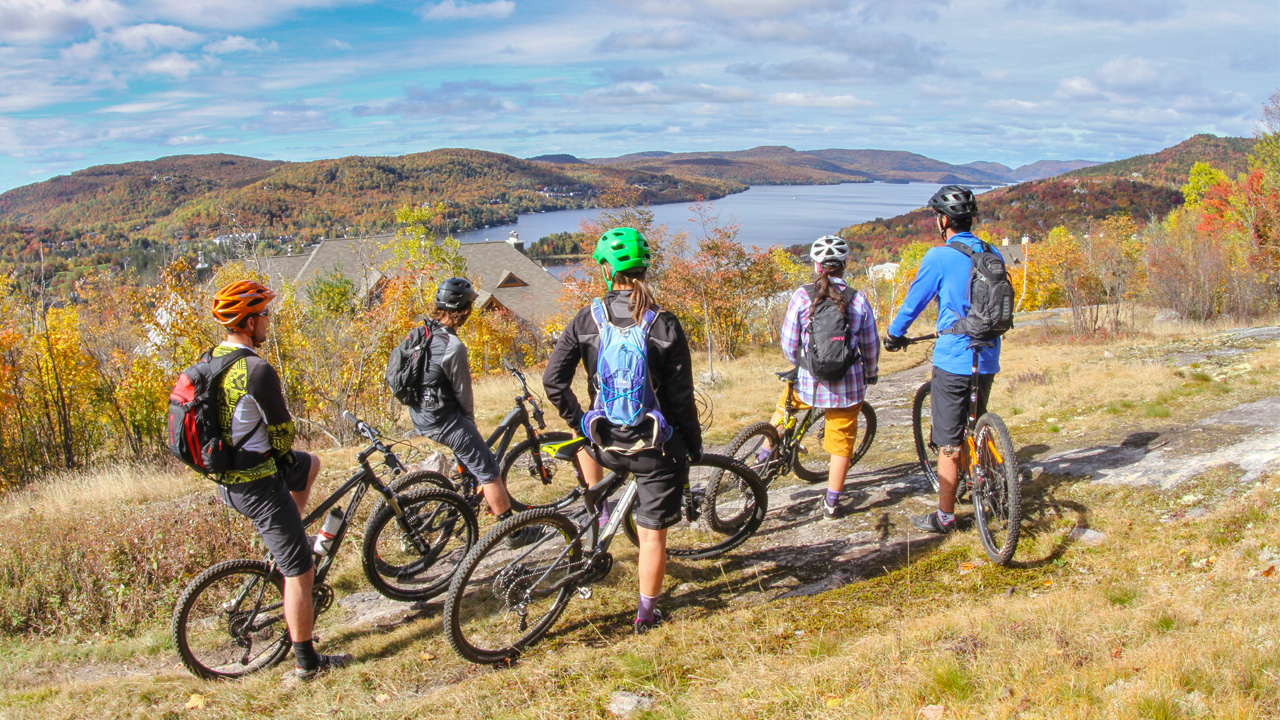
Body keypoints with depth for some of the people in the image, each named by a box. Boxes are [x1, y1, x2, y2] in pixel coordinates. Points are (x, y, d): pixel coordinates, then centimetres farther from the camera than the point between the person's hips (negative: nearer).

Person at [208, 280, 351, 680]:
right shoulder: (257, 371, -25)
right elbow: (282, 435, -16)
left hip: (227, 477, 9)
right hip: (259, 485, -9)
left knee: (310, 464, 31)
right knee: (300, 572, 2)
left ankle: (280, 554, 29)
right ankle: (307, 662, 13)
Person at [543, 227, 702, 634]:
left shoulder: (587, 319, -6)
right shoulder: (665, 325, -10)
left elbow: (553, 380, -7)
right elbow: (681, 398, -7)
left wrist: (579, 423, 6)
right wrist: (695, 446, 6)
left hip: (606, 443, 2)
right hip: (656, 446, -2)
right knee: (653, 534, 11)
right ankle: (647, 614, 21)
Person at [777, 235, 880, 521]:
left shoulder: (802, 296, -9)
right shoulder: (859, 300, -5)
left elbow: (788, 344, -4)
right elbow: (871, 345, 4)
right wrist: (871, 374, 24)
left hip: (808, 382, 0)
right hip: (847, 387, 0)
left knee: (783, 407, 31)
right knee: (841, 444, 13)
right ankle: (831, 505, 21)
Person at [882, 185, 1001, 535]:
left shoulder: (939, 257, -12)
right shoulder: (992, 255, 6)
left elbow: (914, 301, -3)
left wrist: (894, 335, 14)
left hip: (953, 360, -6)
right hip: (988, 361, 6)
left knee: (950, 443, 1)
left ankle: (945, 517, 9)